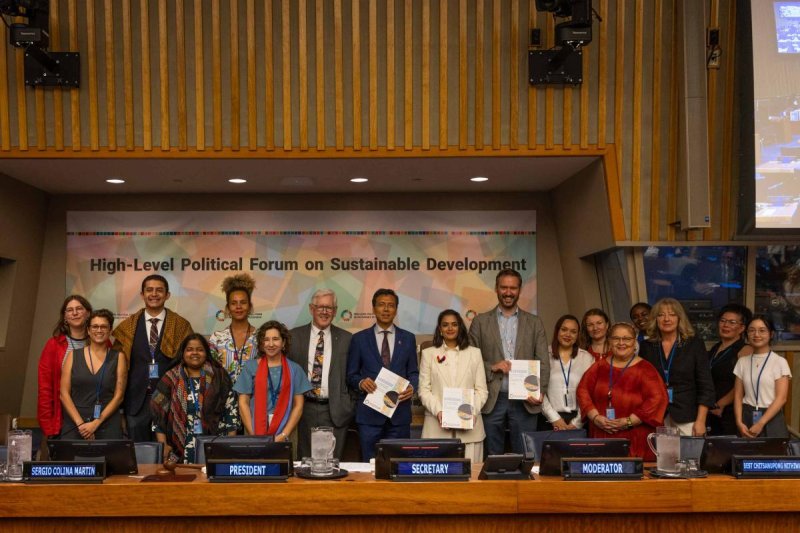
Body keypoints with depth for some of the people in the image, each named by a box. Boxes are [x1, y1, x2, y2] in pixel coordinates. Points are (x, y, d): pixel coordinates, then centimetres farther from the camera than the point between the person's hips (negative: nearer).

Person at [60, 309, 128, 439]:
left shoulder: (118, 358, 5)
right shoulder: (73, 355, 8)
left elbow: (119, 396, 0)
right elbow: (64, 393, 2)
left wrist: (96, 423, -9)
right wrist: (80, 423, -8)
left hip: (107, 425, -1)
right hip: (74, 424, 1)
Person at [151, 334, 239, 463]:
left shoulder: (219, 377, 5)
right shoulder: (171, 378, 5)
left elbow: (231, 411, 4)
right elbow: (159, 413, 4)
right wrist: (163, 445, -4)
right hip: (180, 448, 0)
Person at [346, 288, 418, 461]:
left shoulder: (408, 338, 9)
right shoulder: (359, 339, 5)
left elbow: (413, 372, 11)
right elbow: (351, 375, 6)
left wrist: (412, 387, -10)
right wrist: (361, 382, -14)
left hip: (399, 411, 1)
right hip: (369, 413, -1)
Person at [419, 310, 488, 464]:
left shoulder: (474, 353, 12)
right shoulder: (428, 354, 9)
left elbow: (481, 390, 7)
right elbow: (424, 391, 4)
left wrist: (473, 412, -10)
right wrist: (438, 412, -13)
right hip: (437, 425, -1)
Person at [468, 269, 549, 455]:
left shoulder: (534, 323, 9)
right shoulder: (480, 322, 7)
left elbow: (543, 362, 4)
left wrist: (540, 392, -10)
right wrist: (491, 367, -13)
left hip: (524, 400, 1)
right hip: (492, 400, 0)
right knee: (493, 458, 7)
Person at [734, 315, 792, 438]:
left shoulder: (779, 362, -3)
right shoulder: (742, 362, 7)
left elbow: (781, 398, -9)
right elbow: (738, 395, 5)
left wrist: (760, 423, -15)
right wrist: (739, 422, -8)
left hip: (771, 418, -3)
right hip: (747, 418, 3)